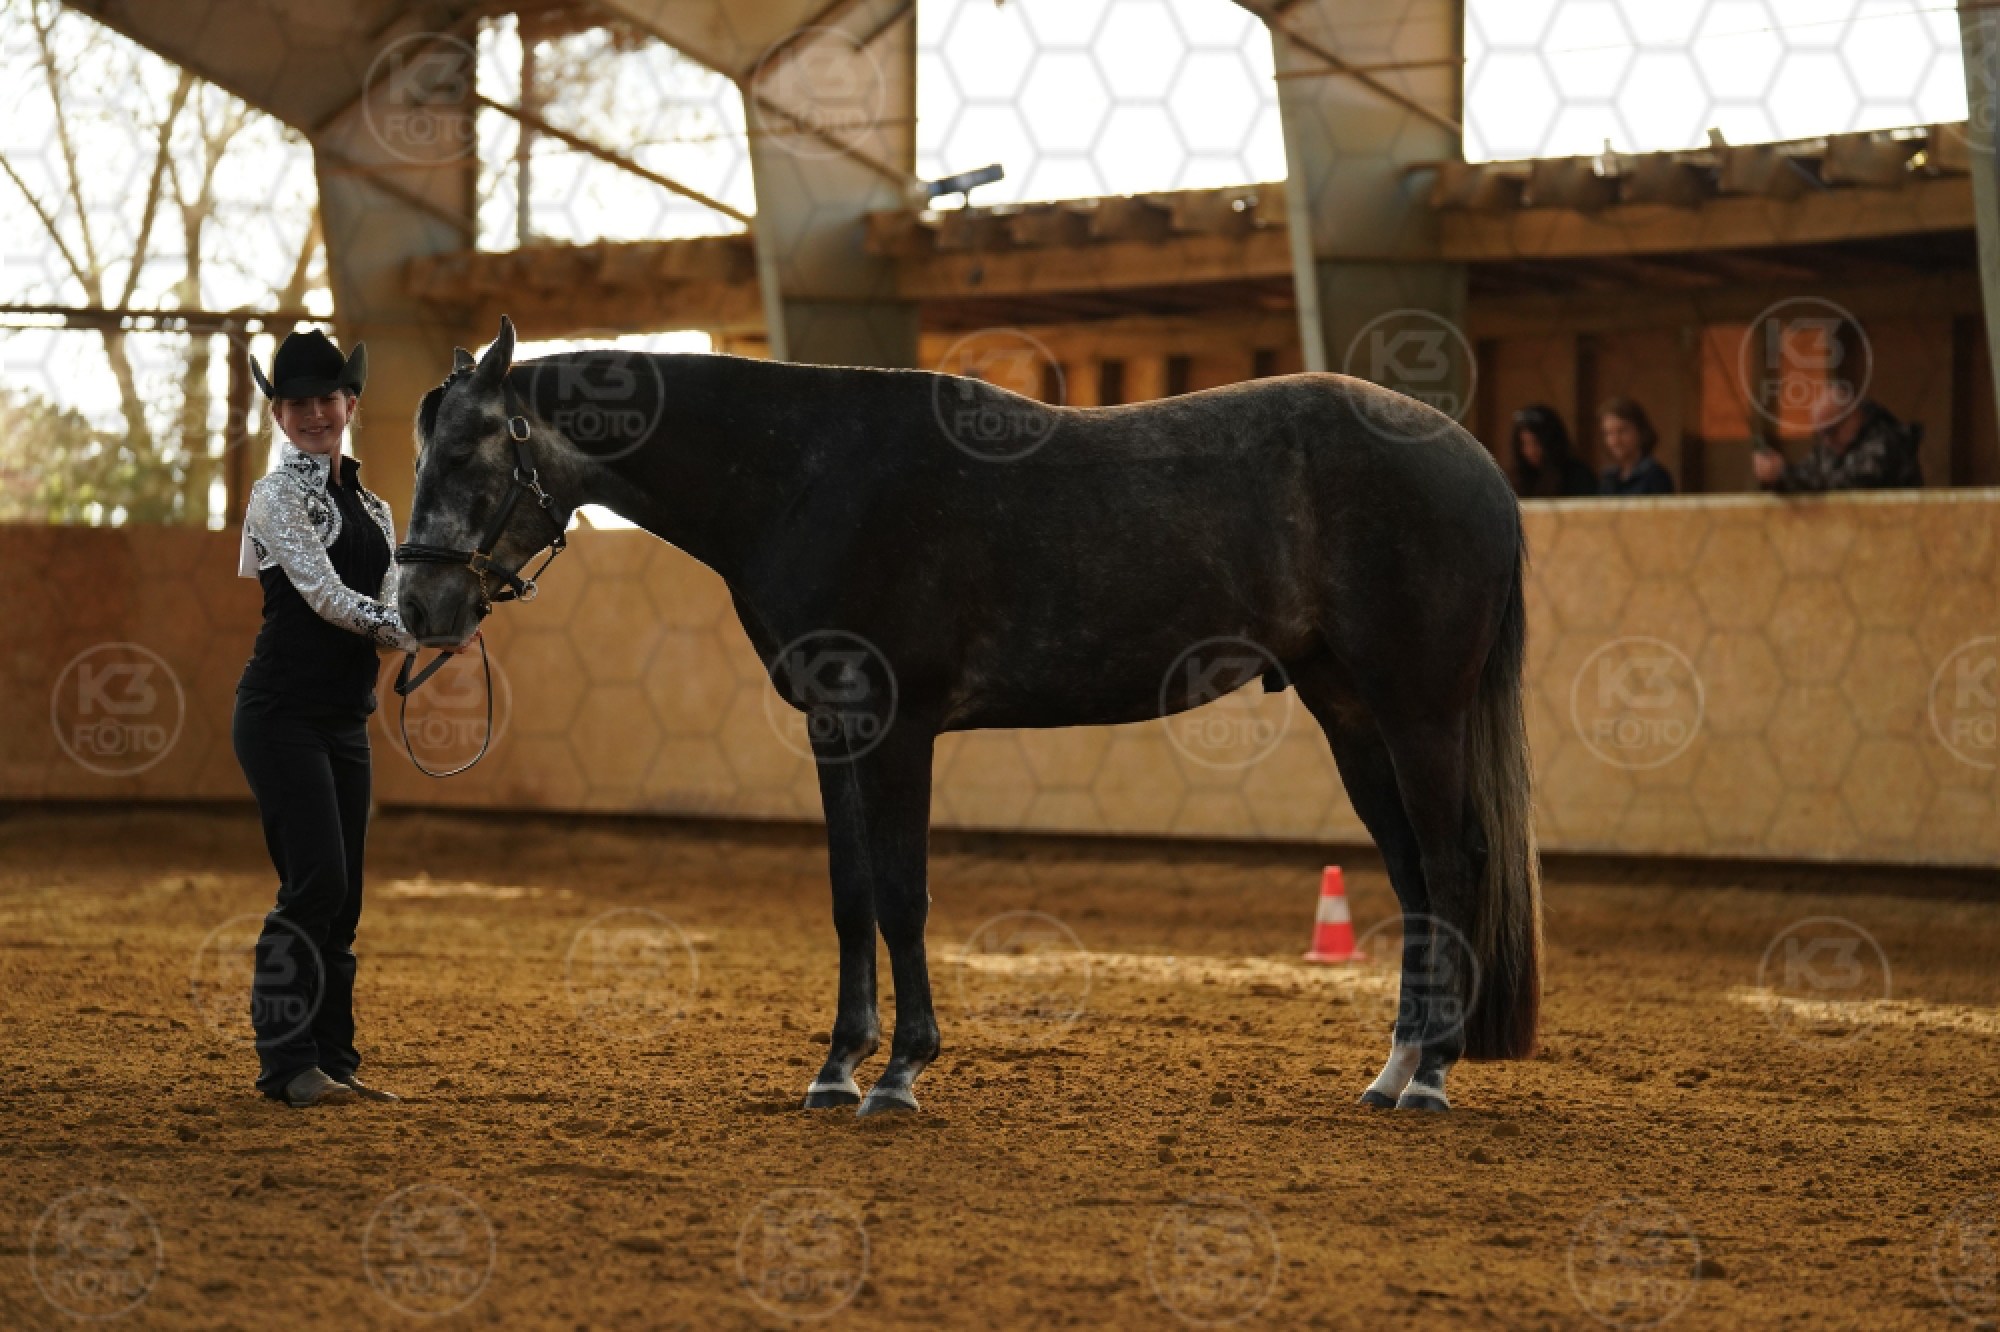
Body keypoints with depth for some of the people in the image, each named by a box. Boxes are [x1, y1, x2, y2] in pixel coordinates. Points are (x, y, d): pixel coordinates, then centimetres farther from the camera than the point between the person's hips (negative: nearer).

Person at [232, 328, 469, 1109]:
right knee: (315, 882, -14)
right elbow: (324, 594, -14)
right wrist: (418, 632, -19)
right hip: (282, 715, -7)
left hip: (345, 721, 7)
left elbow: (388, 611, 9)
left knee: (342, 897, 7)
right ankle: (286, 1064, -9)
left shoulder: (371, 510, 16)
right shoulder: (279, 495, -4)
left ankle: (333, 1060, 12)